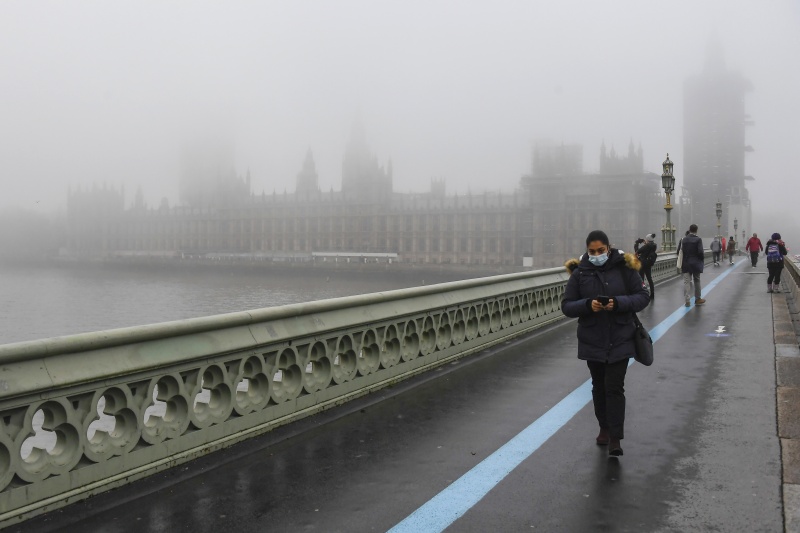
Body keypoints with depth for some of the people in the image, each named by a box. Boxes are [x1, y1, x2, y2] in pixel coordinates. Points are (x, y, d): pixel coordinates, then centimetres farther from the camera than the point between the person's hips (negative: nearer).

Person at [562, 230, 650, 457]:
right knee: (599, 387, 15)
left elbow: (643, 297, -4)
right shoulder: (579, 273, -3)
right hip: (592, 342, 2)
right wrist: (587, 305, -22)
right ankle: (604, 428, 32)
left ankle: (615, 438, 1)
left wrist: (618, 302, -21)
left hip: (620, 340, -2)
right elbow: (566, 305, -2)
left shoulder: (624, 268, -6)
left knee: (614, 387, -5)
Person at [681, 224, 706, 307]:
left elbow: (681, 251, 1)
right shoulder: (698, 239, -12)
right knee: (697, 281, 12)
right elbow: (700, 252, -16)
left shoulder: (684, 239, 0)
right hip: (695, 263, -2)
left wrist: (681, 264, 8)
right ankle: (698, 299, 21)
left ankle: (687, 301, -3)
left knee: (686, 281, 1)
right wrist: (703, 256, 5)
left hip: (686, 264, 2)